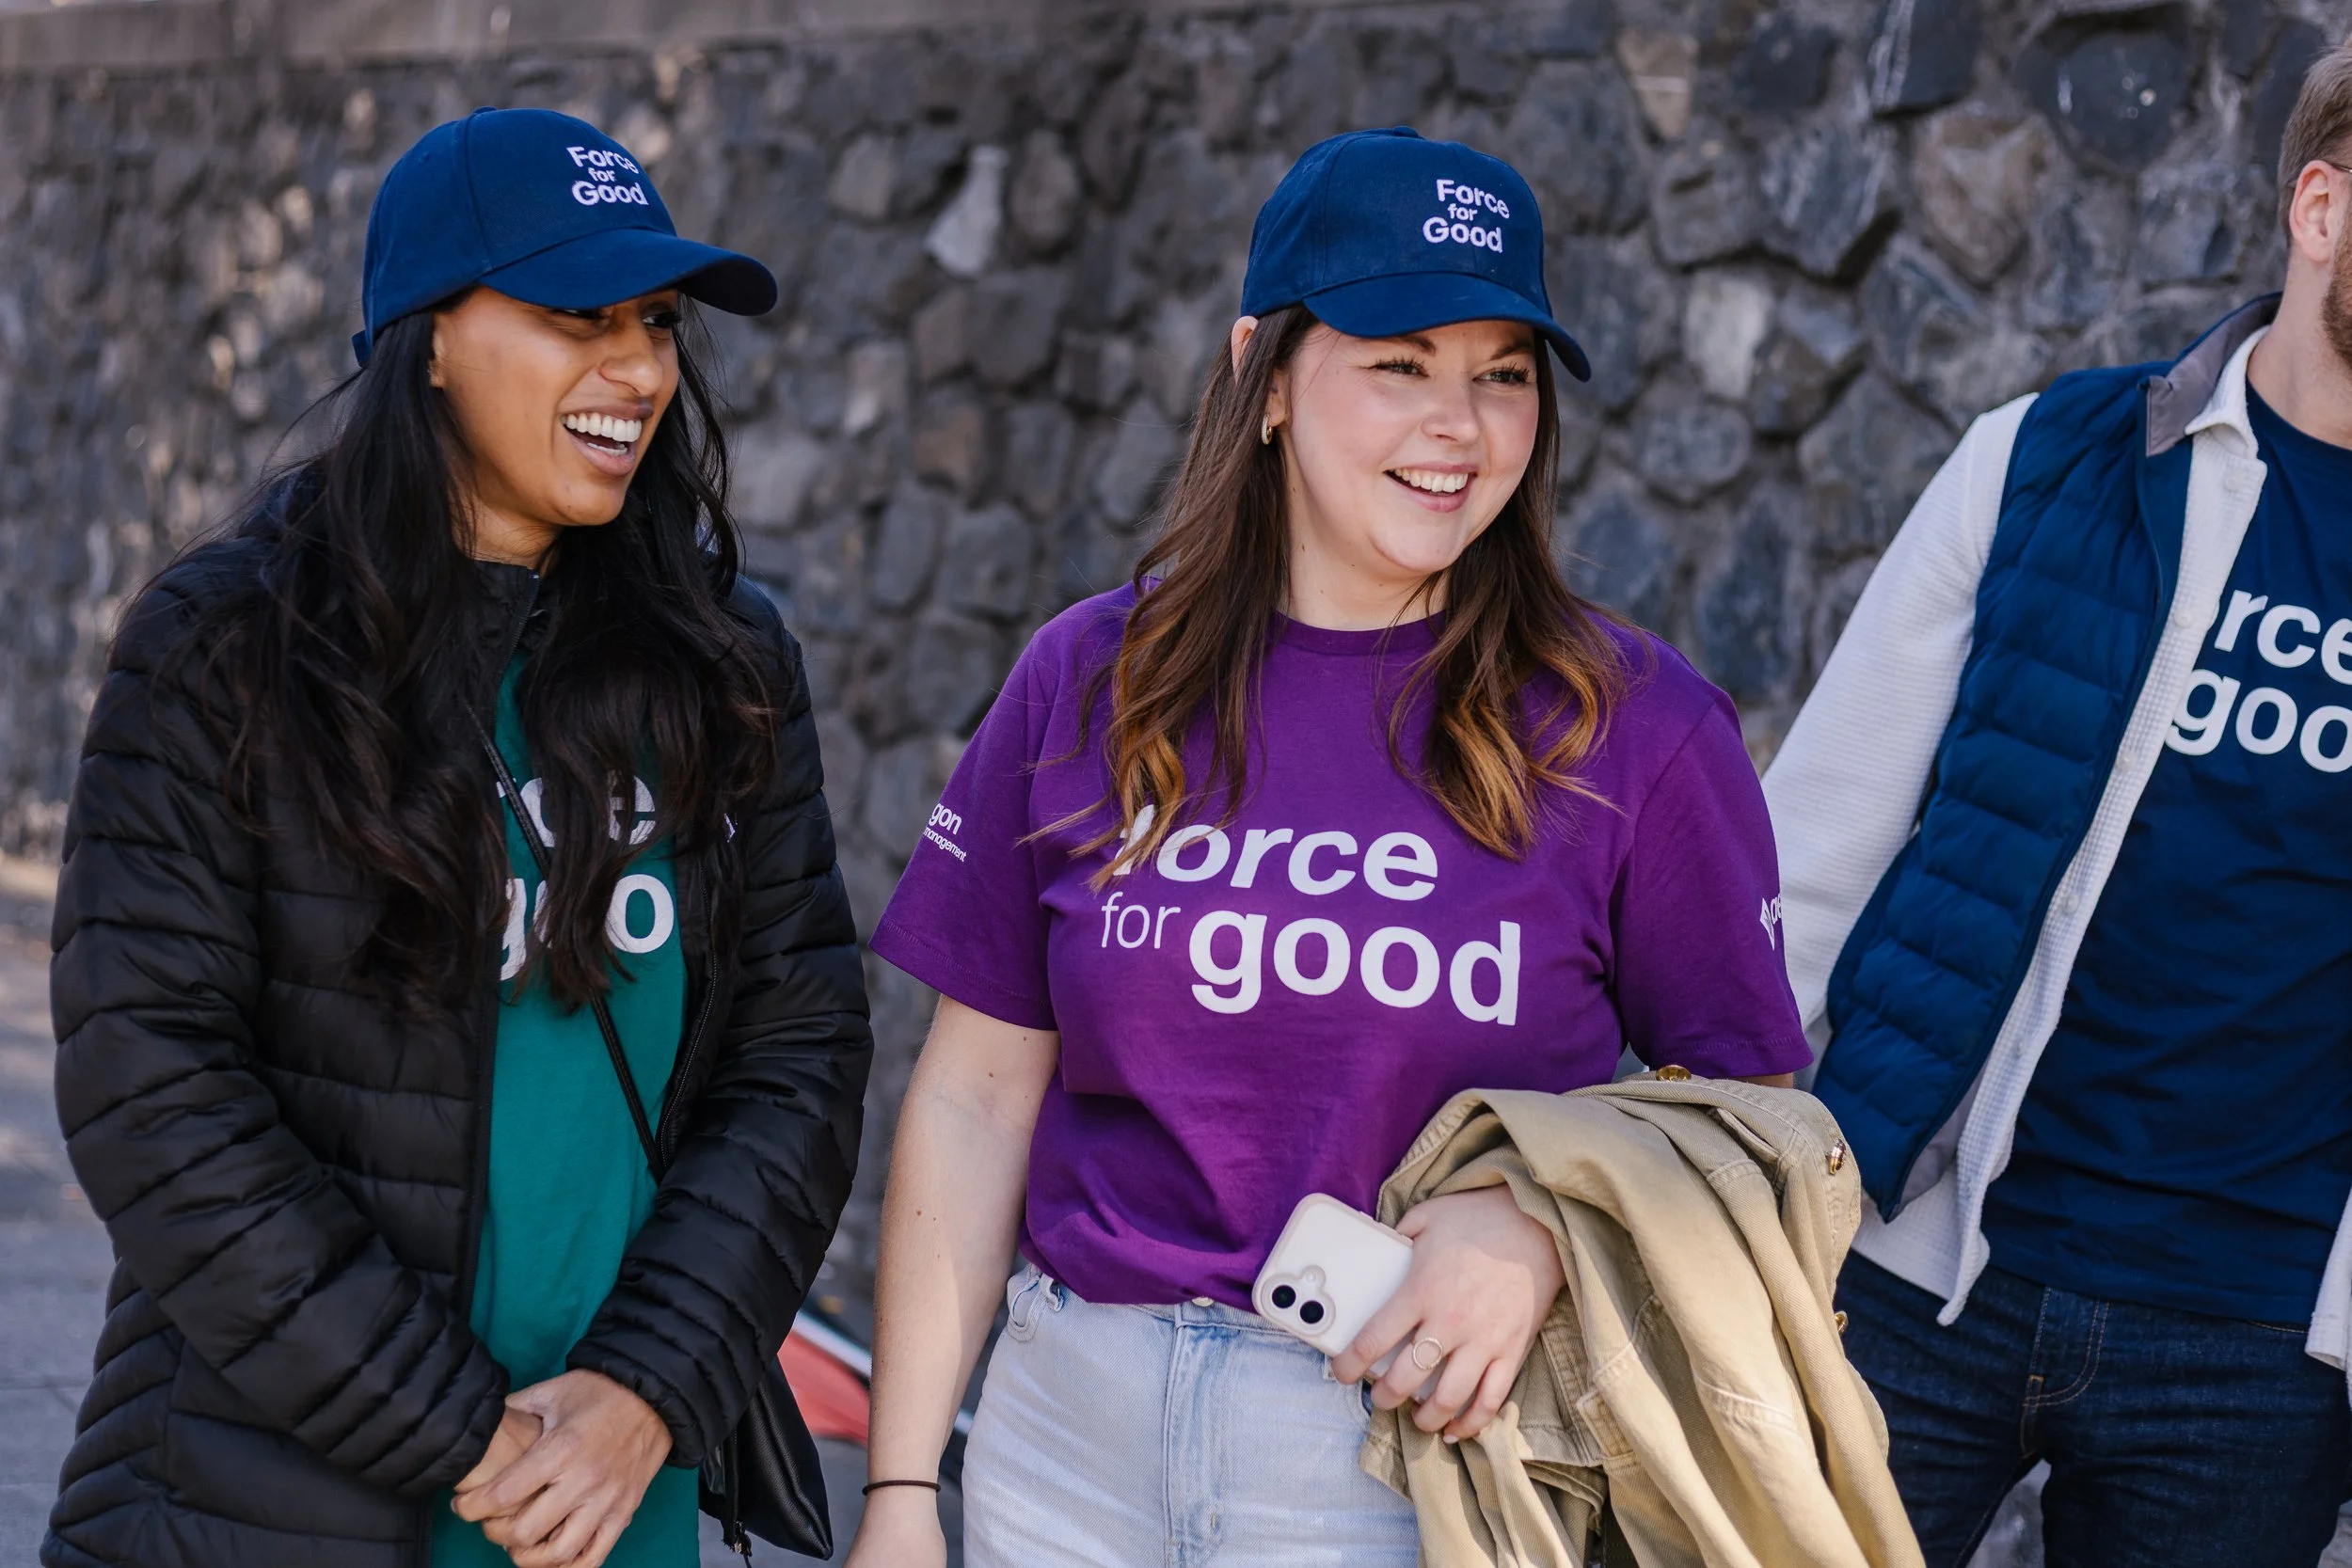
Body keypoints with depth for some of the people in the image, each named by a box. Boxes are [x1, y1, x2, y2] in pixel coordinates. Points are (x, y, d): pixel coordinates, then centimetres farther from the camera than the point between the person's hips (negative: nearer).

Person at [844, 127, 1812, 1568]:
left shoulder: (1634, 726, -4)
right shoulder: (1091, 686, 2)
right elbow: (979, 1097, 4)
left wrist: (1546, 1230, -20)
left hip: (1423, 1446, -2)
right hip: (1075, 1435, 2)